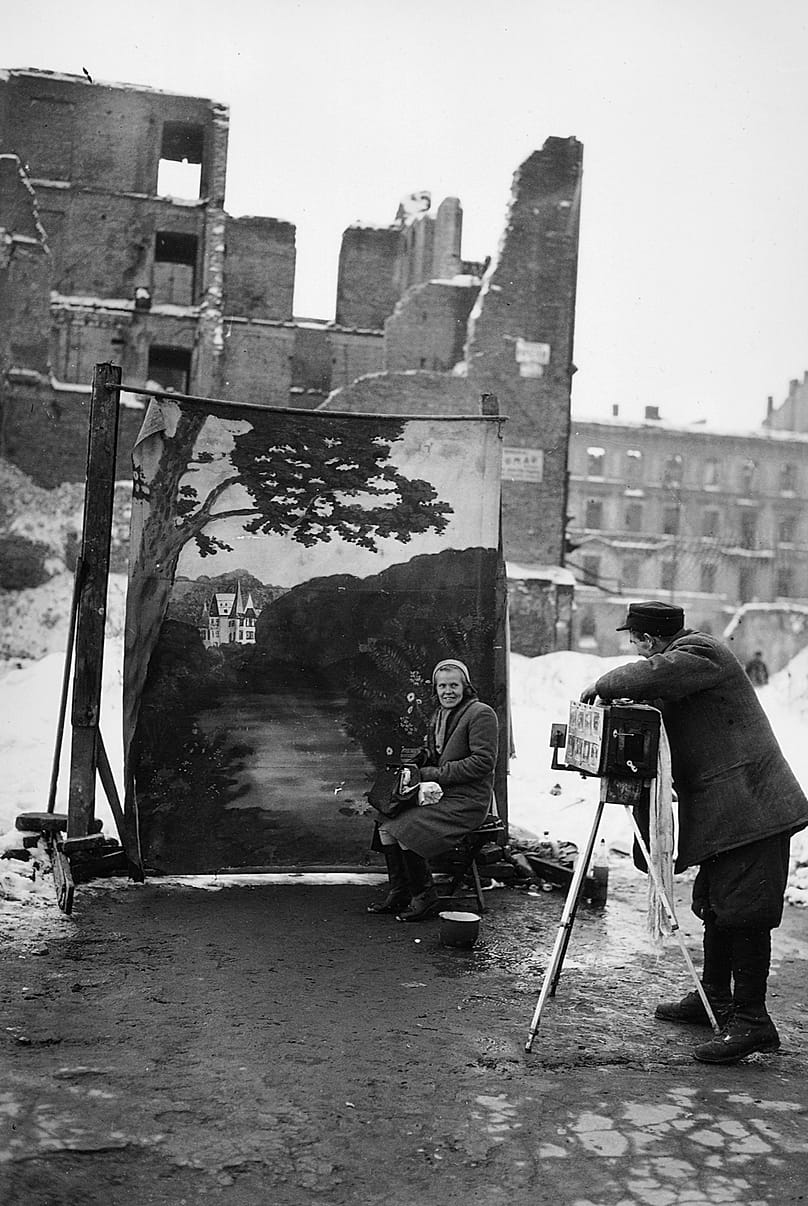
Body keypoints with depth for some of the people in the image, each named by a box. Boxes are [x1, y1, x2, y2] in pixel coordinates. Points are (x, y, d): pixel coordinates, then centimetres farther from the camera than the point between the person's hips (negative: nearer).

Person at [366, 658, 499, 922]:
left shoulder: (481, 714, -10)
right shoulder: (438, 715, 17)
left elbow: (483, 761, -17)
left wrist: (436, 774, -17)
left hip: (467, 801, -8)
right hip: (439, 794, 9)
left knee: (405, 829, -22)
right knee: (386, 826, -6)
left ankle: (424, 897, -7)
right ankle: (398, 893, 5)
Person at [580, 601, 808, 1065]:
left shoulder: (700, 652, -11)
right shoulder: (687, 657, 20)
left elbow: (648, 676, -29)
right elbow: (656, 700, 22)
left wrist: (601, 686, -14)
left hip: (750, 807, -11)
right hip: (724, 812, 11)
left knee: (743, 911, -9)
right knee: (716, 904, 17)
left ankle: (751, 1021, -4)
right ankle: (716, 998, 29)